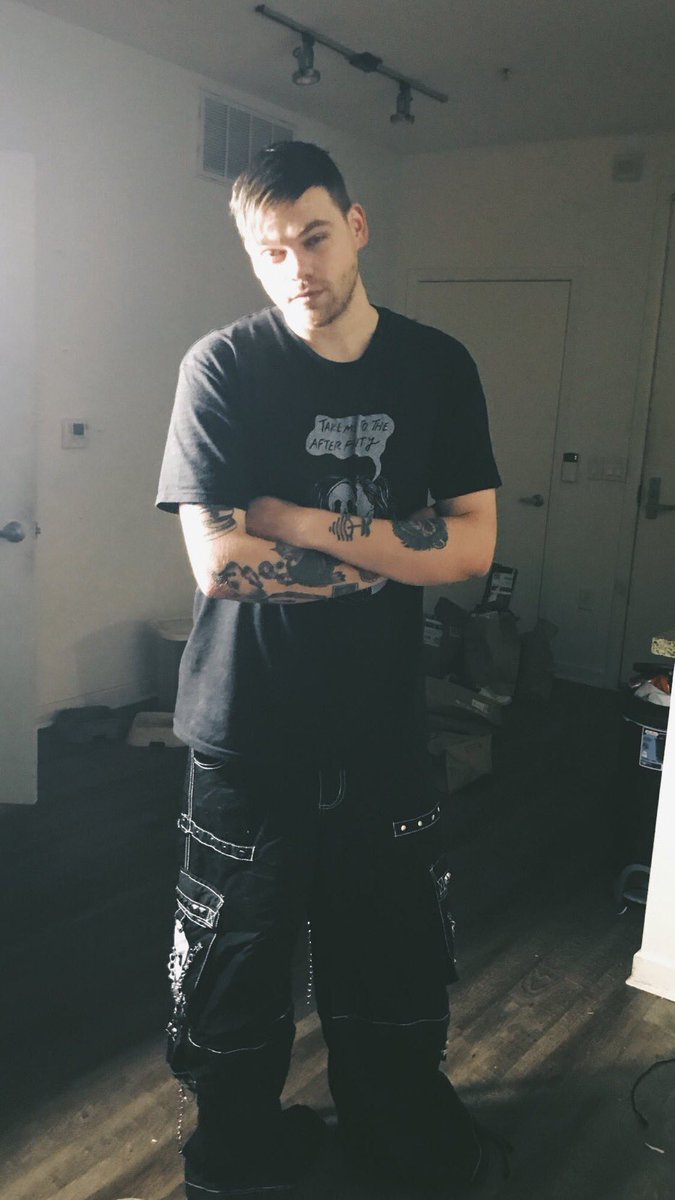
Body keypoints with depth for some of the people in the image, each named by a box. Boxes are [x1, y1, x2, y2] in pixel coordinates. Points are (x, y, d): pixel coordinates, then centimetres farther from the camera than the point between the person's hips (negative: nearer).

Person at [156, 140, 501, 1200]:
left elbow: (474, 547, -5)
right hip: (250, 725, -2)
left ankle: (391, 1110, 47)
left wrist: (309, 526, -15)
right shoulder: (223, 368, -9)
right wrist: (393, 546, -12)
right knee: (239, 944, 13)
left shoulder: (437, 367, 1)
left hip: (385, 717, 3)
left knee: (394, 938, 18)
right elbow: (220, 563, -18)